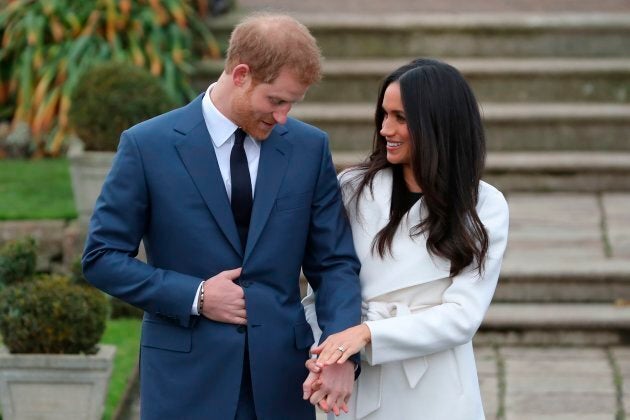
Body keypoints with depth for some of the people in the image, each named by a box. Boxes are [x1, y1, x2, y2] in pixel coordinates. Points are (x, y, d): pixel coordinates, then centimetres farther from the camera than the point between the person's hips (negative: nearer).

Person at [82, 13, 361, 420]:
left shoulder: (310, 147, 3)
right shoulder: (147, 145, -5)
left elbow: (334, 262, 4)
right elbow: (102, 257, -1)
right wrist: (194, 296, -12)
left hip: (281, 377, 3)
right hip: (188, 377, -2)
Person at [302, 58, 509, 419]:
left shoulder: (484, 207, -4)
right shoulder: (354, 188, -1)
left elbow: (462, 315, -10)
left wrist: (368, 333, -20)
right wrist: (323, 355, -18)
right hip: (358, 388, 1)